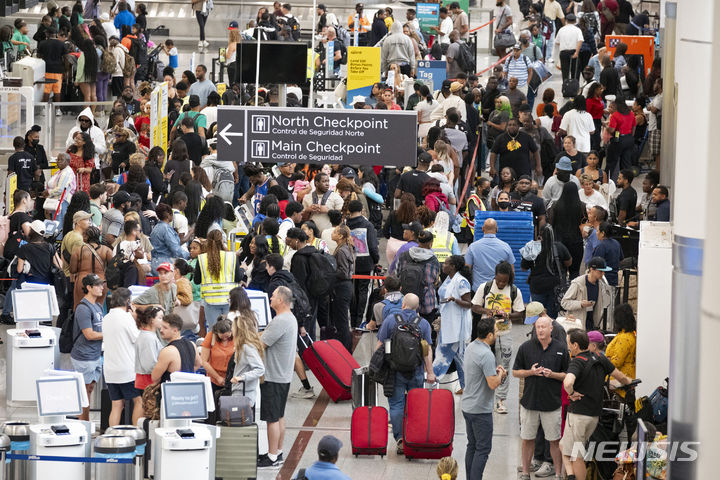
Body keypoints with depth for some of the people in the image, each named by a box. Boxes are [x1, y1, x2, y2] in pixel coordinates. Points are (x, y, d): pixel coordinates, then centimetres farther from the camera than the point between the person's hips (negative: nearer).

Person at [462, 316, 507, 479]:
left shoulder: (470, 347, 7)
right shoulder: (486, 354, -23)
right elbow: (493, 384, -25)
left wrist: (495, 371, 11)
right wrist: (500, 374, -4)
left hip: (467, 405, 9)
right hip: (481, 409, -9)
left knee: (472, 446, 16)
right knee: (483, 449, -3)